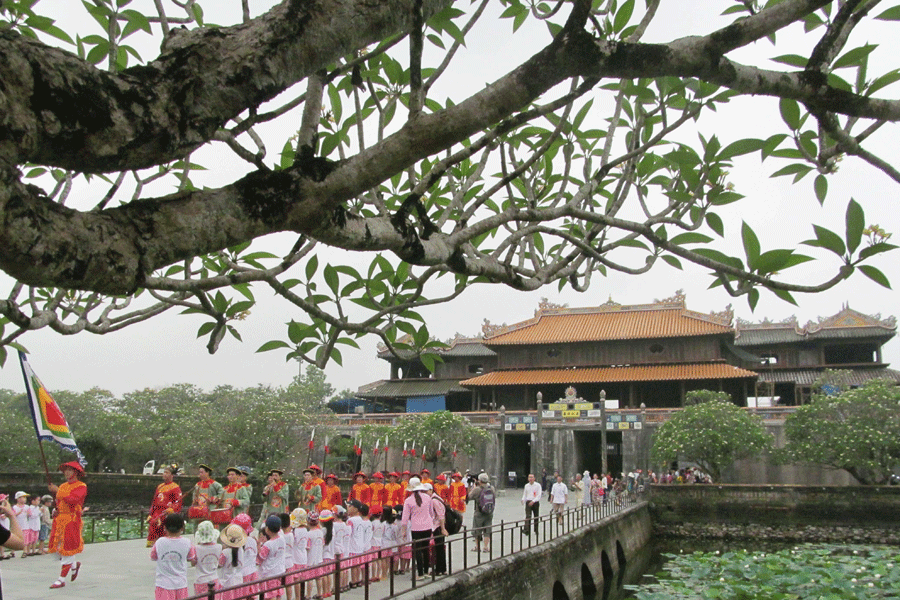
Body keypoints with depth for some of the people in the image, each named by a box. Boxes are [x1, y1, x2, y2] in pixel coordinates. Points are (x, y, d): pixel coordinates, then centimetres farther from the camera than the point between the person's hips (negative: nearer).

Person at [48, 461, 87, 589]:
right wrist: (56, 510, 4)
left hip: (72, 520, -7)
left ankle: (62, 579, -2)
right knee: (58, 547, 5)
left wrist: (57, 491, -20)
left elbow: (73, 500, -21)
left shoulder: (81, 487, -5)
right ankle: (75, 565, 30)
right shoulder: (63, 486, 17)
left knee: (67, 549, -6)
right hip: (60, 520, 7)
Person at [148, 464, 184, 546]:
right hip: (156, 515, 7)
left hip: (167, 515, -6)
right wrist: (151, 514, 17)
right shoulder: (160, 487, 20)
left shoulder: (175, 487, -2)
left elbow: (179, 501, -10)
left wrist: (171, 509, -25)